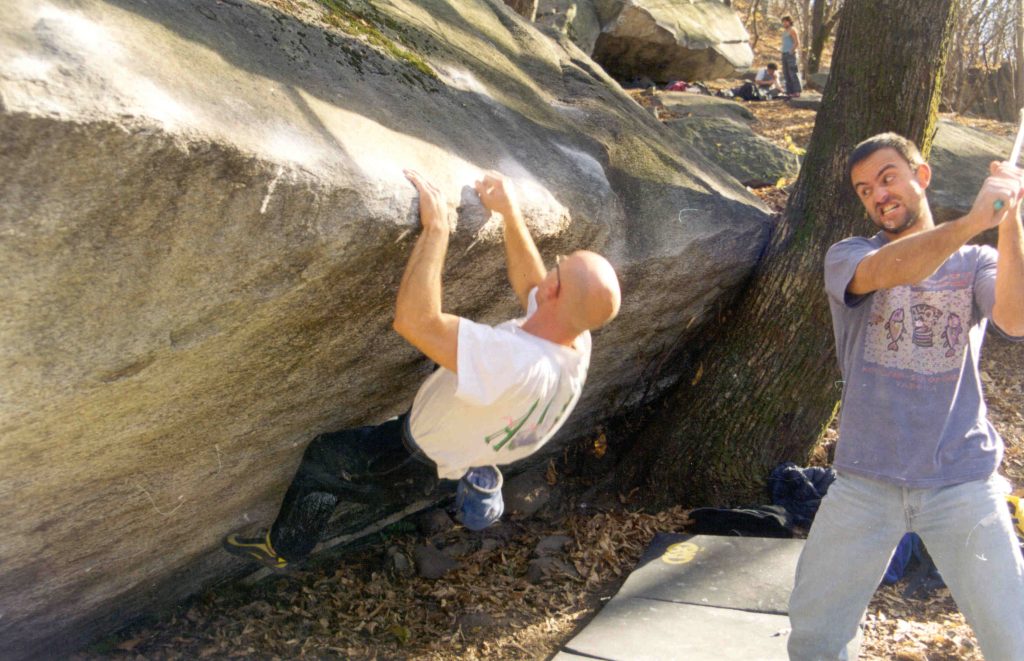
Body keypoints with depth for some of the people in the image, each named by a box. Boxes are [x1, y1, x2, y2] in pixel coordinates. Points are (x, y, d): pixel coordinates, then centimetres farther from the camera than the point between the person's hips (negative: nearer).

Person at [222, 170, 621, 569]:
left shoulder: (515, 362, -46)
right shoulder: (578, 344, -21)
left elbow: (414, 319, -49)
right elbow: (531, 287, -2)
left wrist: (436, 225, -43)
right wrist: (511, 214, -5)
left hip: (418, 468, -7)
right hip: (473, 456, 7)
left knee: (321, 460, 15)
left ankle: (282, 549, 37)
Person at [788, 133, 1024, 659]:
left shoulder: (976, 263, 6)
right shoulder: (847, 257, 3)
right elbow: (888, 270, -22)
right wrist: (971, 221, -36)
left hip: (963, 481, 0)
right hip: (866, 480, 0)